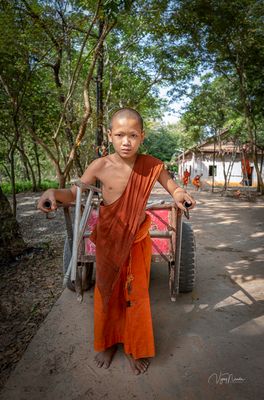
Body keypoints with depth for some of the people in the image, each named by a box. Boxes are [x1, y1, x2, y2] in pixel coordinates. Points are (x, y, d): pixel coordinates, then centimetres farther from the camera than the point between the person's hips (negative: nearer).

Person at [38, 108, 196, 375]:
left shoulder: (151, 165, -16)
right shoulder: (100, 166, -17)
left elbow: (173, 187, -4)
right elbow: (73, 194, -9)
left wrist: (179, 195, -28)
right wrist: (53, 192, -30)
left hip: (137, 240, 0)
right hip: (107, 240, 1)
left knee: (136, 294, 11)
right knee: (107, 291, 16)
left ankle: (136, 348, 38)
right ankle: (107, 342, 43)